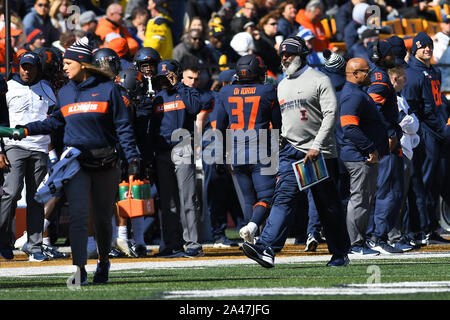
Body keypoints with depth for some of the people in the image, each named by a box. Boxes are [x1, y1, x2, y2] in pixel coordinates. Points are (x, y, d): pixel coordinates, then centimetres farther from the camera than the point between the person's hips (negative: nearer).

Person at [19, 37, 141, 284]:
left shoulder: (107, 89, -3)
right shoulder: (65, 92, 8)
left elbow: (123, 126, -2)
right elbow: (56, 121, 19)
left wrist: (132, 158, -7)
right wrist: (26, 130, 9)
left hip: (105, 162, -2)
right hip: (75, 161, 2)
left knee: (102, 218, 9)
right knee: (79, 215, -13)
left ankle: (103, 261, 32)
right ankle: (79, 269, -18)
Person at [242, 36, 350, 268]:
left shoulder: (319, 80, -4)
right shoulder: (283, 86, 17)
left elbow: (330, 114, -12)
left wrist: (316, 147, -20)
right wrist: (282, 145, 19)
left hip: (319, 153, -5)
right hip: (290, 151, 5)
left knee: (328, 205, 2)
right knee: (283, 198, -10)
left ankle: (340, 254, 14)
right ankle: (267, 249, -23)